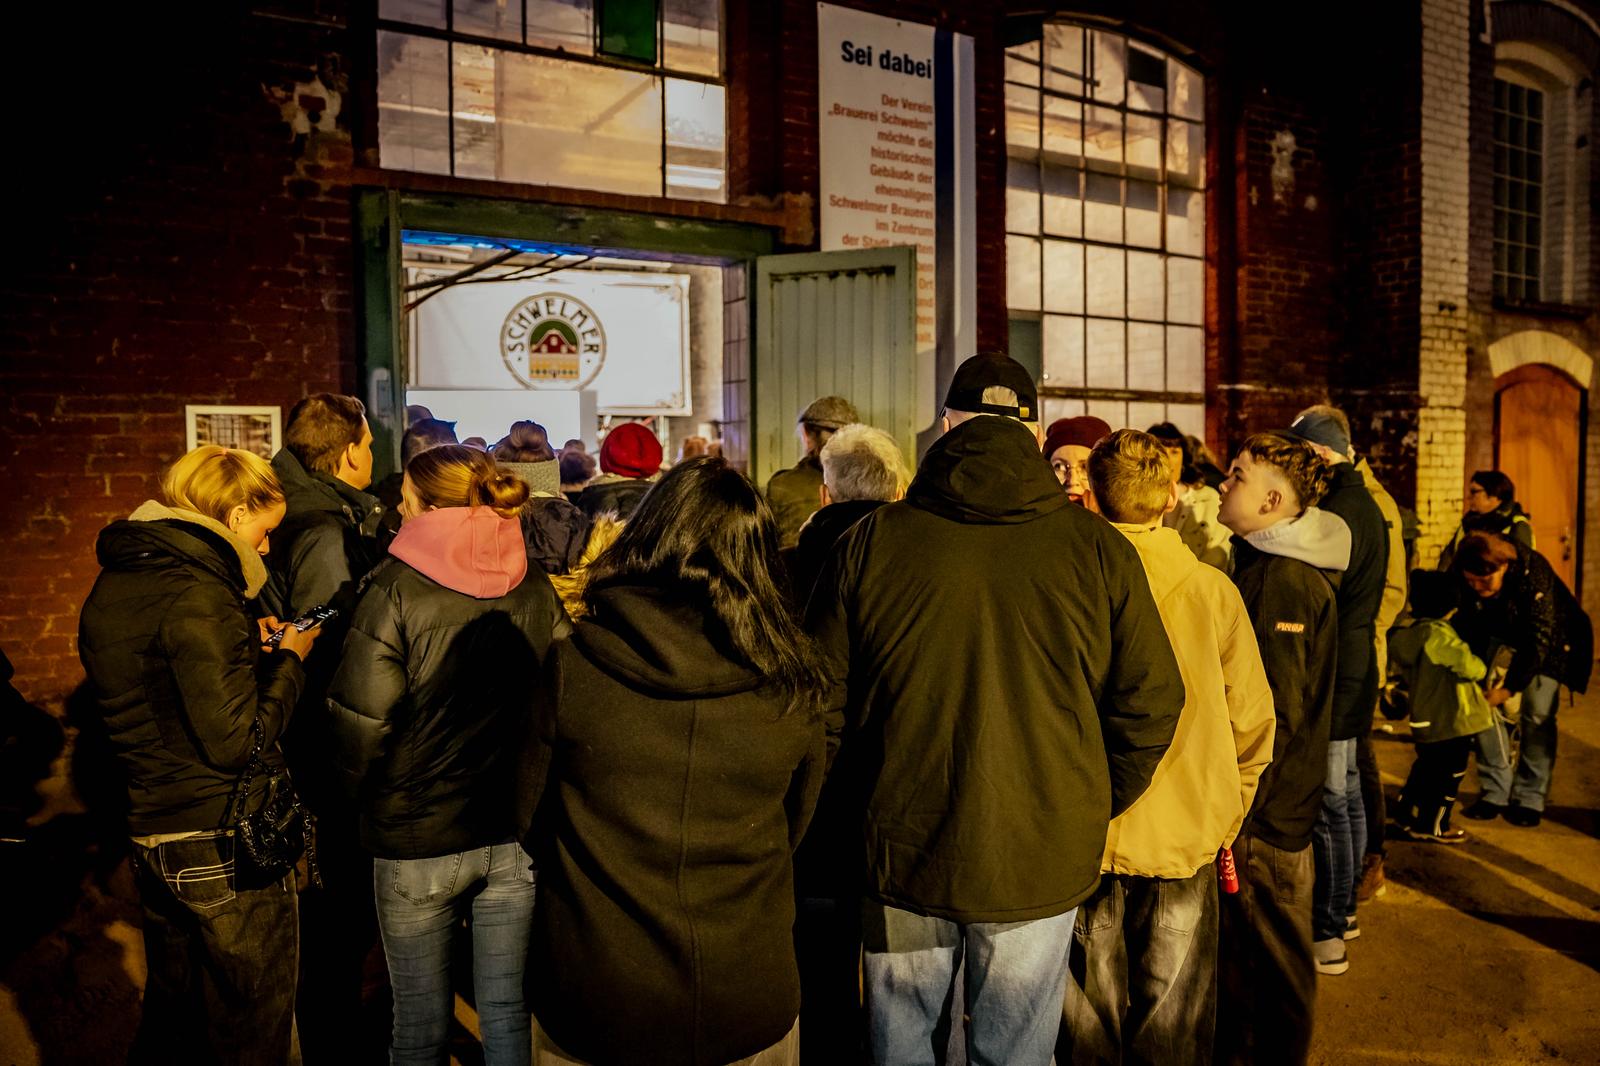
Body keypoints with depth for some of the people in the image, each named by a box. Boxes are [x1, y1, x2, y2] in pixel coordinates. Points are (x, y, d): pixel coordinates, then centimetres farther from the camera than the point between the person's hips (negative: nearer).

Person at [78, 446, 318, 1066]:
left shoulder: (112, 585, 8)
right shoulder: (199, 595, -20)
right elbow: (235, 744, -21)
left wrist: (248, 649, 11)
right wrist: (288, 662, -8)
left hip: (150, 837, 9)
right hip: (226, 849, -9)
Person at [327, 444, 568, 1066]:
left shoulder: (395, 593, -14)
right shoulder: (536, 592, -3)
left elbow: (360, 723, -12)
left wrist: (365, 795, 7)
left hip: (415, 842, -3)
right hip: (515, 835, 3)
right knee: (507, 1012, 15)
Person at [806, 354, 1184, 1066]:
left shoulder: (870, 542, -8)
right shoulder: (1098, 547, -8)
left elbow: (823, 705, -2)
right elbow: (1151, 704, -2)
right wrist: (1093, 811, 12)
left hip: (901, 852, 0)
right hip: (1043, 861, 0)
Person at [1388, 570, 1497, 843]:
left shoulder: (1404, 634, 3)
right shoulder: (1438, 633, -24)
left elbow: (1399, 669, 15)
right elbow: (1468, 665, -25)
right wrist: (1482, 670, -5)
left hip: (1424, 718, 8)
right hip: (1451, 719, -8)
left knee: (1426, 767, 24)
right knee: (1449, 773, 7)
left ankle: (1407, 814, 32)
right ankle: (1432, 826, 16)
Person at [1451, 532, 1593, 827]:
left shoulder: (1533, 574, -37)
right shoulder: (1459, 575, -26)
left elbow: (1537, 640, -32)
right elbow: (1462, 626, -14)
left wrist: (1508, 688, -30)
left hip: (1548, 633, -3)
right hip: (1496, 628, 3)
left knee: (1537, 713, -10)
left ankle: (1530, 799, 4)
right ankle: (1495, 792, 3)